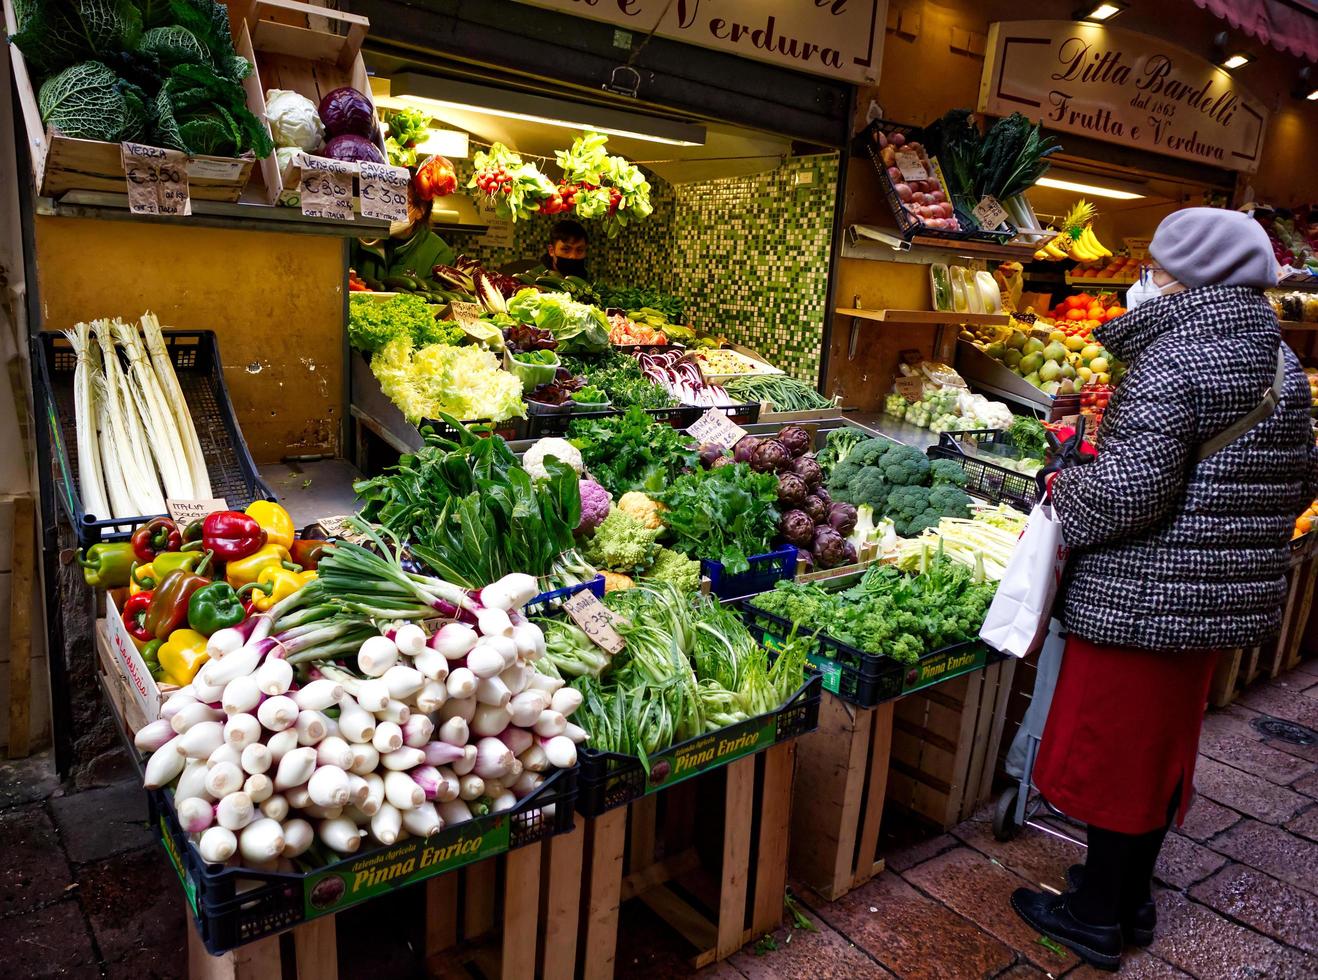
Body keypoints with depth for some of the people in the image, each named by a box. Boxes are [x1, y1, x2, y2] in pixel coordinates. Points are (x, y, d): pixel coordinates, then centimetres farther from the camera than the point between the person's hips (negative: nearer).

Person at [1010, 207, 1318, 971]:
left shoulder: (1175, 357, -19)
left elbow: (1135, 486, -27)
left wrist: (1065, 486, -10)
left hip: (1146, 594, -8)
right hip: (1229, 595, 9)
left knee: (1119, 744, 5)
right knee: (1164, 743, 20)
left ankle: (1098, 915, 21)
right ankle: (1134, 898, 36)